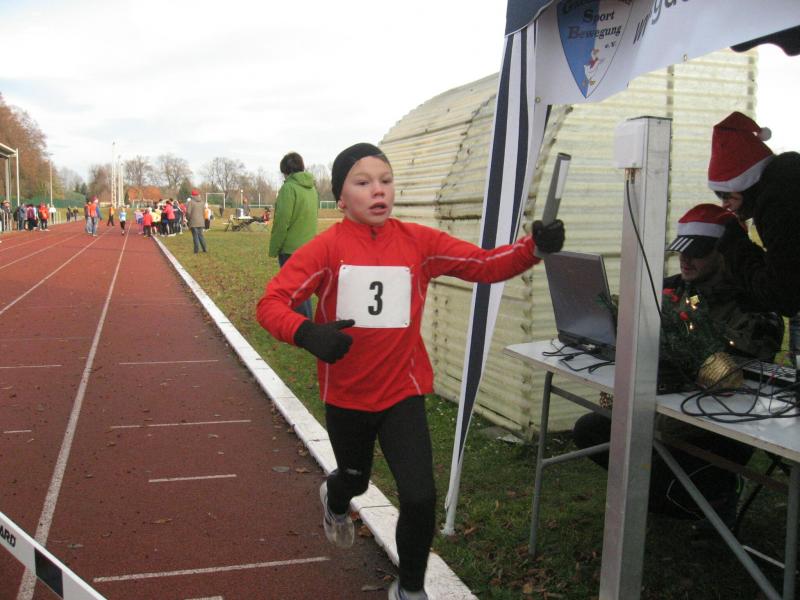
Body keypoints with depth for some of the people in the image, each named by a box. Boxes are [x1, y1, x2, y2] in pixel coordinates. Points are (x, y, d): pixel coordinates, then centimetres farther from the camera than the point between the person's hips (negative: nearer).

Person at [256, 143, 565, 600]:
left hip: (403, 392, 0)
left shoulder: (419, 242, -8)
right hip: (346, 395, 0)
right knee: (356, 478, 25)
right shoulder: (326, 248, -14)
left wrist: (534, 247, -28)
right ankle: (335, 500, 66)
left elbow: (485, 265, -10)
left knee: (420, 497, -8)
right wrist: (307, 333, -37)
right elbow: (271, 303, -17)